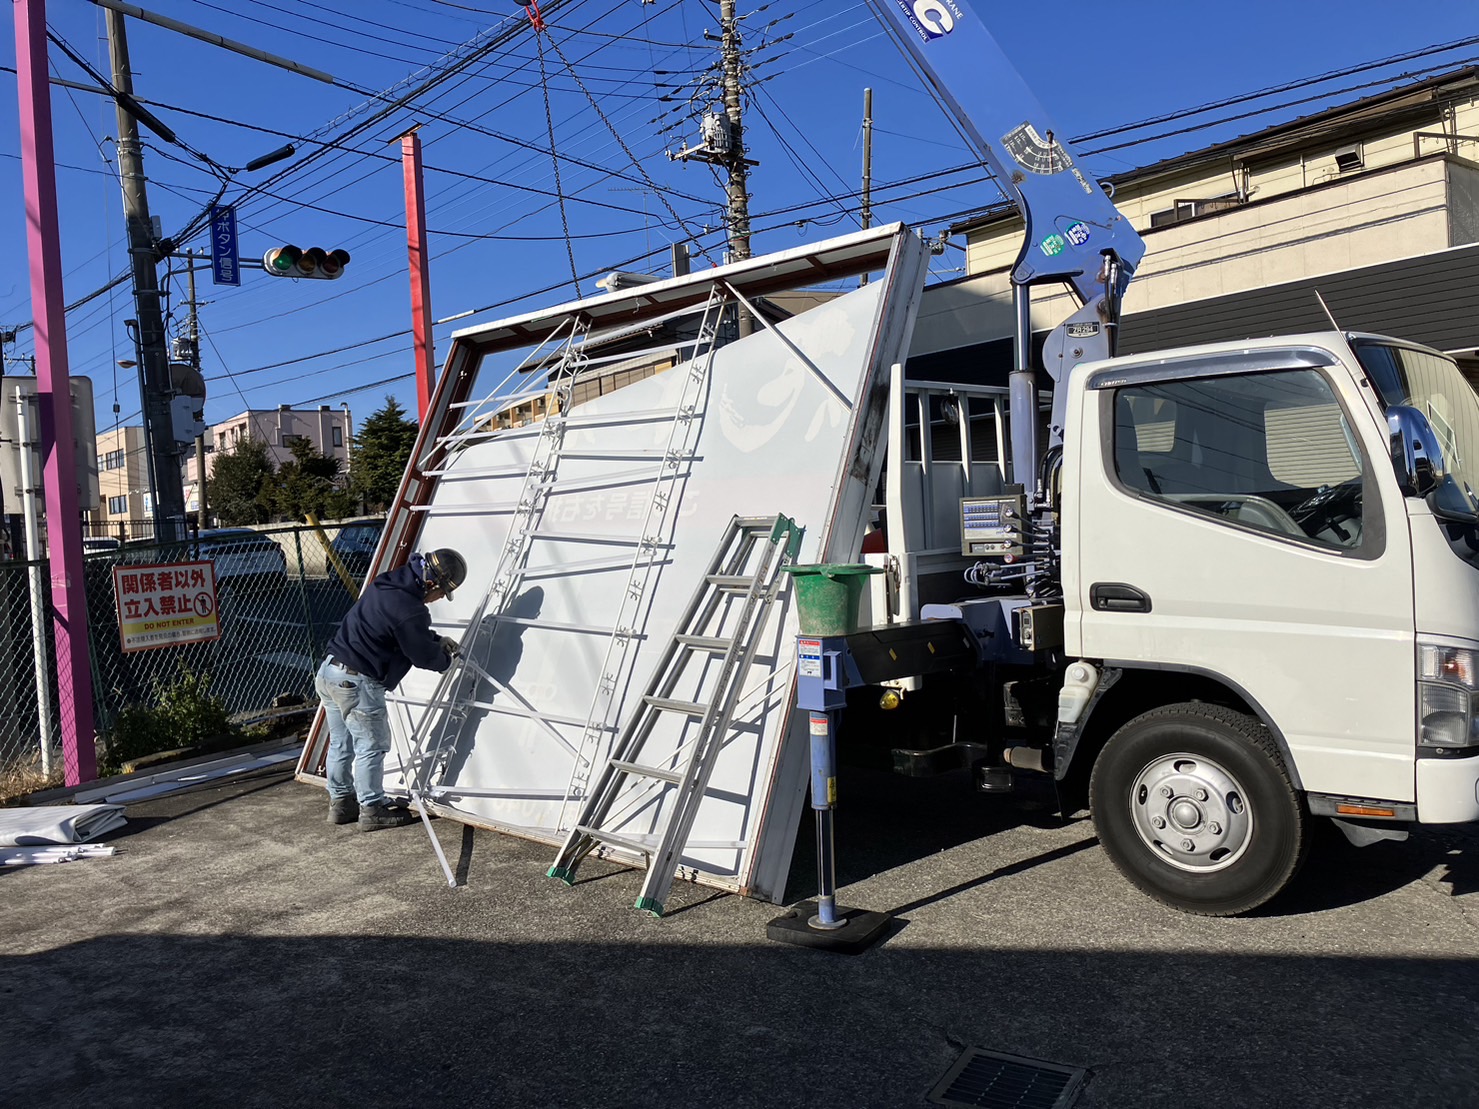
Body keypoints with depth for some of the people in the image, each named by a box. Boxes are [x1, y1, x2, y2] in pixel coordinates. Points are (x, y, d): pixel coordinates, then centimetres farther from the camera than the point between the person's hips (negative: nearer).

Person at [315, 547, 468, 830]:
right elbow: (424, 656, -10)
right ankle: (372, 809, 15)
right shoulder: (410, 609, -23)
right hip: (356, 682, -10)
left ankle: (340, 802, 33)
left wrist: (436, 639, 16)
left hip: (329, 671, 10)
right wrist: (446, 659, 10)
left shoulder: (388, 583, 6)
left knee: (341, 743, 20)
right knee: (372, 745, 5)